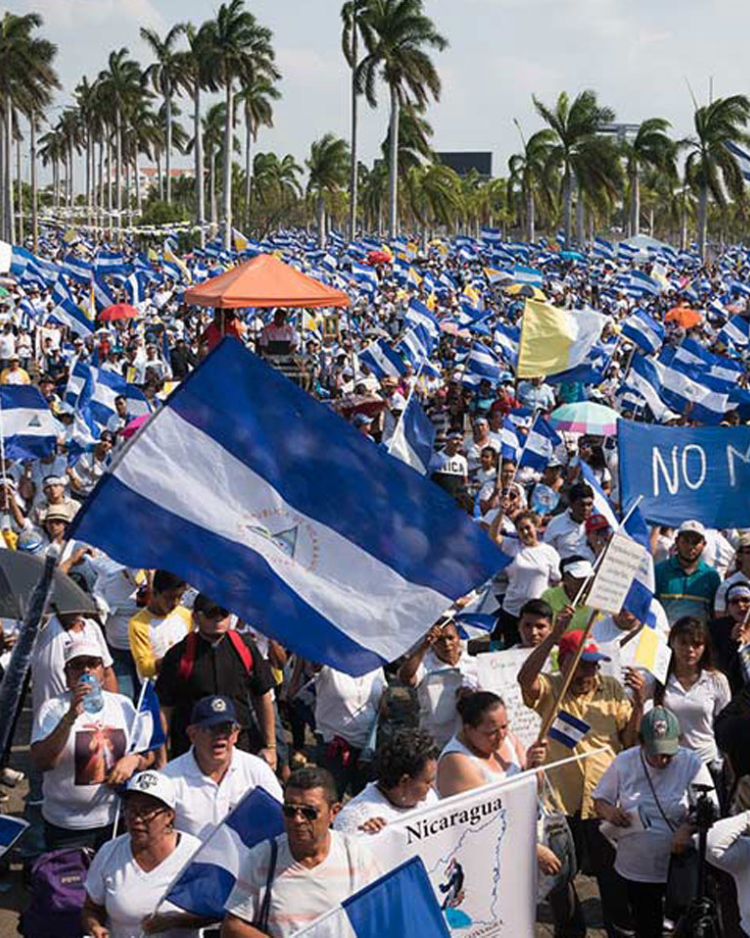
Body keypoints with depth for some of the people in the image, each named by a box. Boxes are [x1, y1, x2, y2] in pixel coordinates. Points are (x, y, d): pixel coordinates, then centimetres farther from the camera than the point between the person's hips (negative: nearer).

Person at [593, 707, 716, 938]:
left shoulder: (691, 763, -9)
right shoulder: (623, 762, -3)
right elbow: (599, 801, 8)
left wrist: (688, 828, -27)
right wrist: (609, 812, -16)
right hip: (636, 868, 2)